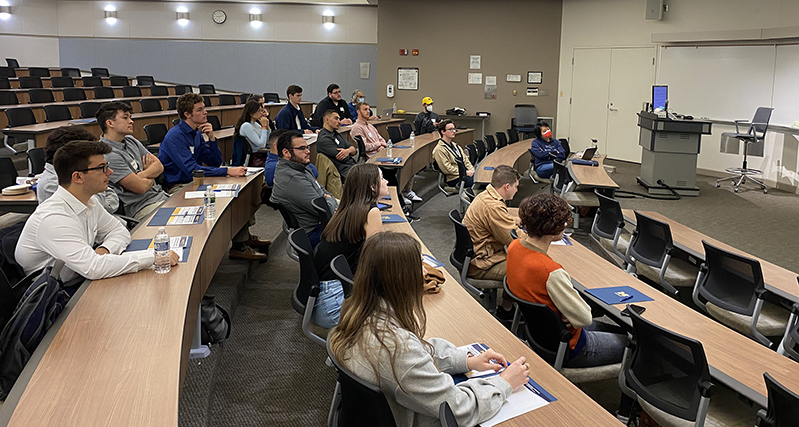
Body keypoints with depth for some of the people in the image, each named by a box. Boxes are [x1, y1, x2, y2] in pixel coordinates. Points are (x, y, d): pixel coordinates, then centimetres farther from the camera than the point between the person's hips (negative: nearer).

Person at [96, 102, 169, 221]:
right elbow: (141, 187, -18)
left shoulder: (130, 140, 13)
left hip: (162, 195, 9)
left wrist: (142, 175, -11)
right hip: (143, 208, -9)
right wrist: (151, 176, 4)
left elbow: (159, 166, 9)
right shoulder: (108, 154, -16)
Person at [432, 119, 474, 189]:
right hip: (455, 179, -8)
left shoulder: (455, 145, 20)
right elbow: (447, 169, -15)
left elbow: (465, 160, 18)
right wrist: (466, 172, -14)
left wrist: (472, 170, -2)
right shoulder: (439, 149, -8)